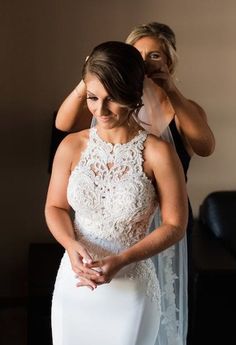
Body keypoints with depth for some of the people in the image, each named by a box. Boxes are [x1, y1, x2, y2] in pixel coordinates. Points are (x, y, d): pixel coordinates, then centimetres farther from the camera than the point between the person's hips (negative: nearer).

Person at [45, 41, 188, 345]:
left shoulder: (158, 153, -14)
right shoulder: (71, 146, -5)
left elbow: (175, 225, -9)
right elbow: (55, 207, 6)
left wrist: (121, 260, -21)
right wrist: (72, 245, -15)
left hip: (131, 288, -3)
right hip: (74, 282, 3)